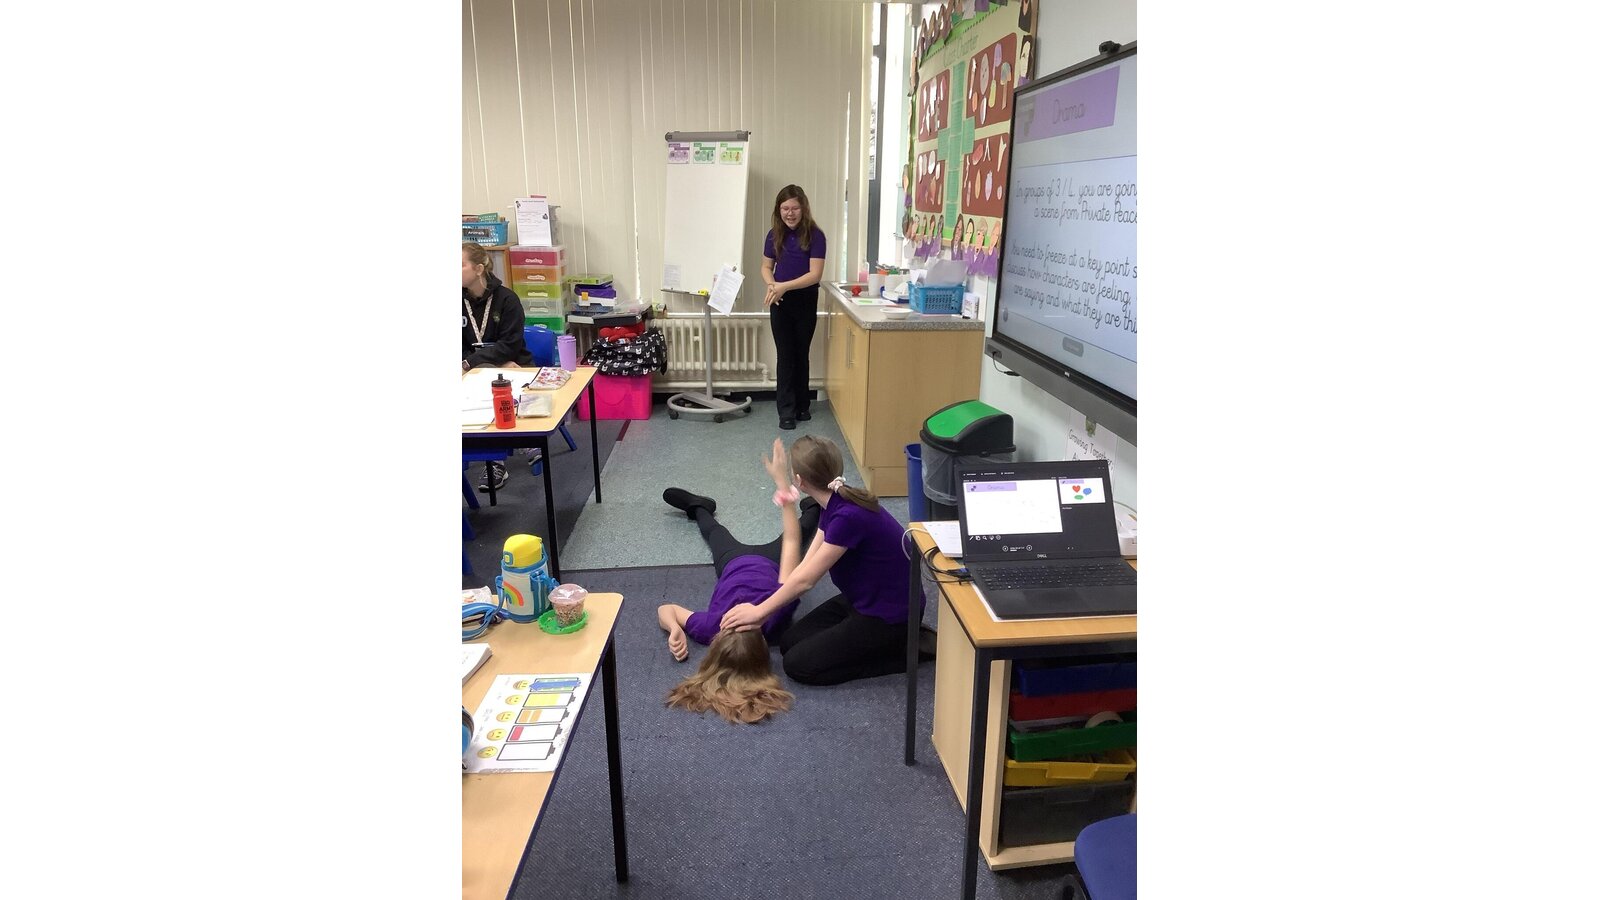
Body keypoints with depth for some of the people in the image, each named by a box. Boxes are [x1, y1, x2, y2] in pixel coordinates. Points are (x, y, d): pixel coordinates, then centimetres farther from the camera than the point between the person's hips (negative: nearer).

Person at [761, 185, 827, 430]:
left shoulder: (815, 236, -12)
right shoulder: (775, 235, 0)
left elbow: (815, 274, -18)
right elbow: (766, 267, 7)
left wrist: (785, 286, -28)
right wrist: (771, 284, -14)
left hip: (805, 301, -2)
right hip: (780, 302, 2)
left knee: (801, 354, 12)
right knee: (785, 355, 2)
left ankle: (802, 405, 26)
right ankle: (786, 411, 5)